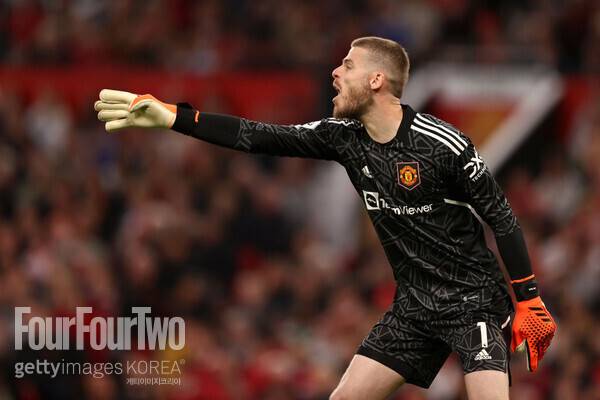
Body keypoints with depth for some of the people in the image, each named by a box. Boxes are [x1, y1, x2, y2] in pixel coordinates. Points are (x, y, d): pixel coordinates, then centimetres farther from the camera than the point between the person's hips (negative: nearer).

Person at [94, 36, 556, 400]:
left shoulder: (442, 145, -18)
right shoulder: (345, 137, 0)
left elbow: (501, 216, -11)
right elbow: (258, 137, 0)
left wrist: (529, 301, -11)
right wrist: (170, 116, -6)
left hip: (474, 301, -6)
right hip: (414, 306, 6)